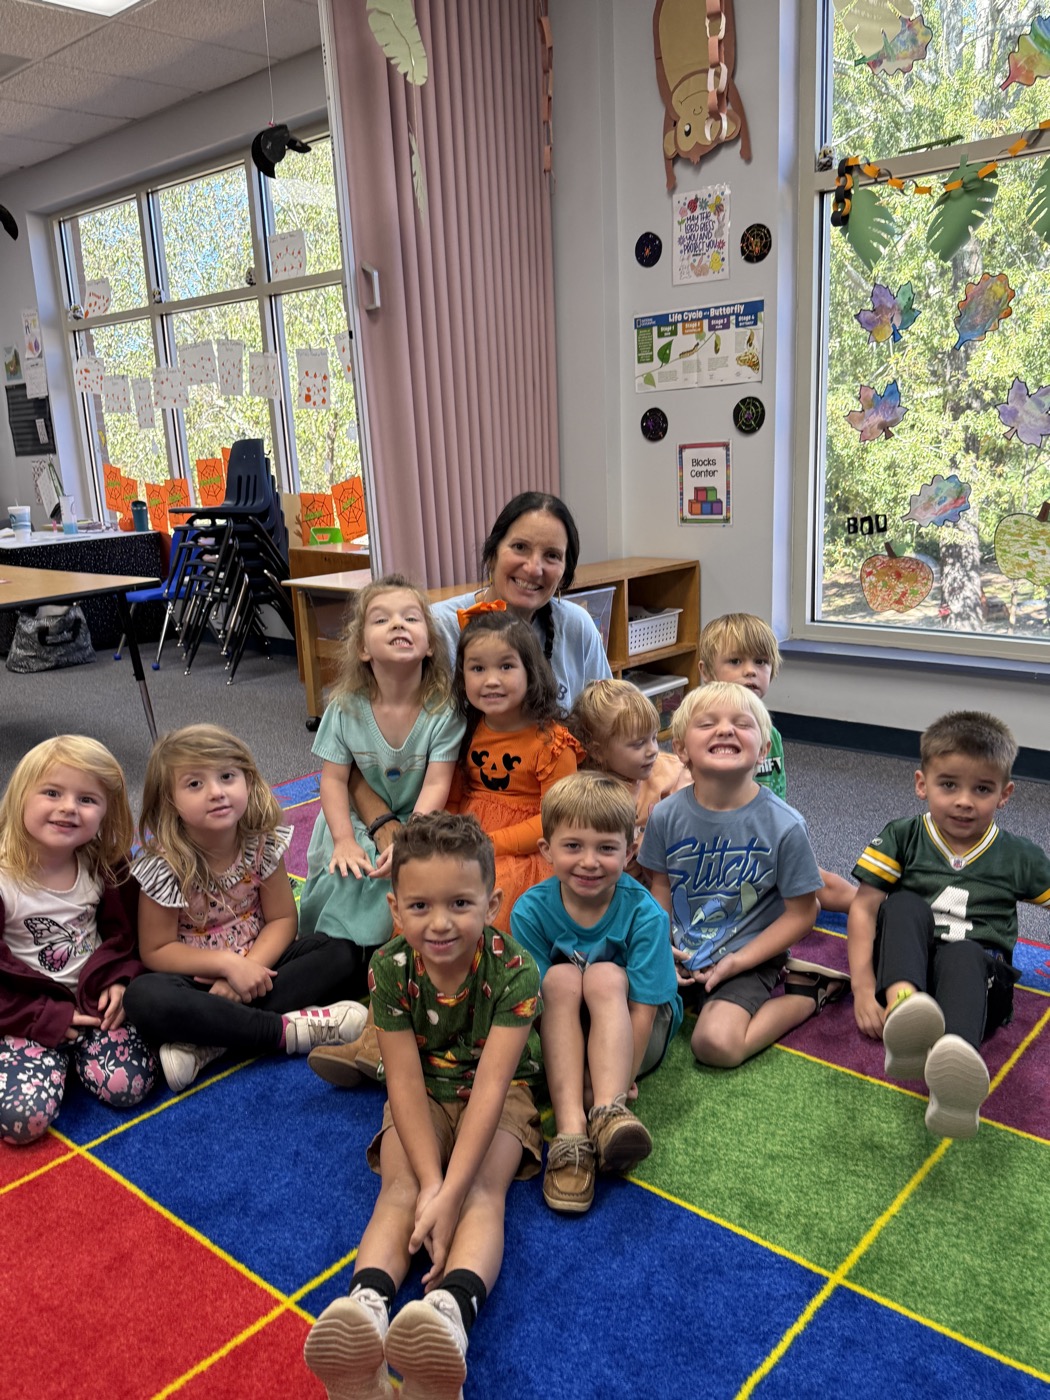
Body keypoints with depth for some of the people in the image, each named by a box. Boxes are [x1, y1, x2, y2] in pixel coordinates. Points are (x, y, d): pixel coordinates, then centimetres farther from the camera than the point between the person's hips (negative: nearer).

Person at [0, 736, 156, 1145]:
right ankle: (53, 1054, 7)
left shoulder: (105, 867, -2)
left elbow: (125, 931, 10)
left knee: (127, 1086, -21)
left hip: (95, 998, 3)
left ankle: (72, 1050, 7)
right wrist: (45, 1019, -15)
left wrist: (120, 980, -8)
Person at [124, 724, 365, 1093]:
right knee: (143, 997, -35)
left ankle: (207, 1044, -27)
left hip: (255, 963, 3)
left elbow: (282, 919, -6)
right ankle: (285, 1028, -28)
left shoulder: (263, 842, -11)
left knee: (339, 954, -19)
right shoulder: (163, 865, -18)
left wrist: (250, 965, -24)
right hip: (196, 977, -3)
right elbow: (156, 951, -13)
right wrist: (227, 964, -24)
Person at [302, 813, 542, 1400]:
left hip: (499, 1091, -1)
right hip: (425, 1092, 2)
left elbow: (491, 1084, -31)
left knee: (483, 1191, -27)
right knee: (400, 1187, -23)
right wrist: (430, 1185, -31)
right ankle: (365, 1308, -46)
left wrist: (449, 1191, -38)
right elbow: (406, 1082, -21)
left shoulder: (515, 970, -28)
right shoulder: (389, 969, -21)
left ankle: (452, 1309, -50)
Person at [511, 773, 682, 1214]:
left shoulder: (644, 913, -21)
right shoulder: (531, 911, -17)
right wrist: (579, 1081, -24)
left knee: (605, 977, -31)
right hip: (562, 1037, 2)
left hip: (630, 1037, -1)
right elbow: (534, 1001, -17)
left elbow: (643, 1009, -20)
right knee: (561, 978, -30)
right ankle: (571, 1131, -40)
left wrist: (621, 1084, -25)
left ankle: (609, 1111, -41)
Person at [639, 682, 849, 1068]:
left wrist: (737, 962, -14)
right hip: (680, 958, 4)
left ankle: (804, 992, 3)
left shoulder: (784, 825, -16)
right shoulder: (666, 815, -7)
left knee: (716, 1043, -23)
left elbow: (800, 913, -7)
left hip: (748, 958, -3)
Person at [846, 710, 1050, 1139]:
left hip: (980, 978, 0)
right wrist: (863, 988, -14)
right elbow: (864, 908, -2)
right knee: (904, 906, -28)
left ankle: (954, 1078, -64)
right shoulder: (901, 838, 6)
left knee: (961, 955, -35)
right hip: (903, 972, 1)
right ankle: (902, 1007, -56)